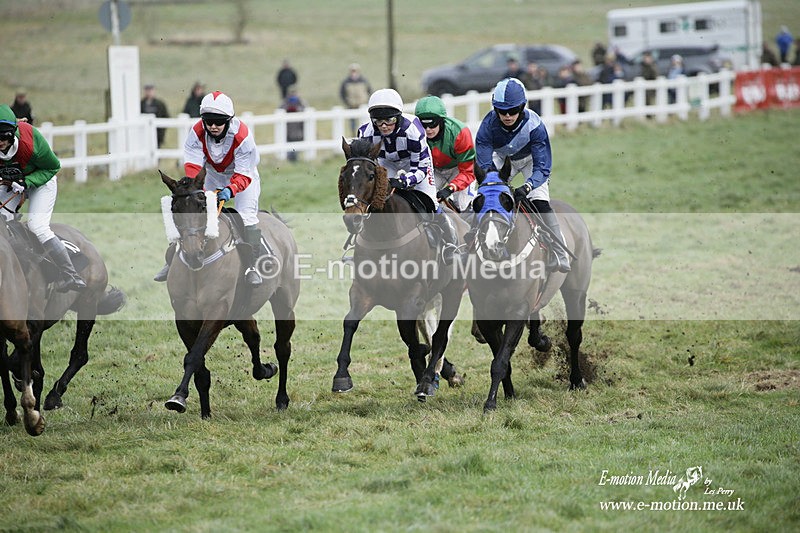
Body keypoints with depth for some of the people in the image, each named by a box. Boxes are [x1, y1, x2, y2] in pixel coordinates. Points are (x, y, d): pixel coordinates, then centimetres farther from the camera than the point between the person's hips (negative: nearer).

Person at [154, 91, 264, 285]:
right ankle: (172, 262, 8)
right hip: (212, 173, 3)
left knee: (247, 216, -19)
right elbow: (192, 165, -30)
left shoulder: (241, 136, -35)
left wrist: (230, 190, -52)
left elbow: (243, 175, -33)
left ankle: (252, 267, -8)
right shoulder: (197, 133, -27)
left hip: (242, 175, -3)